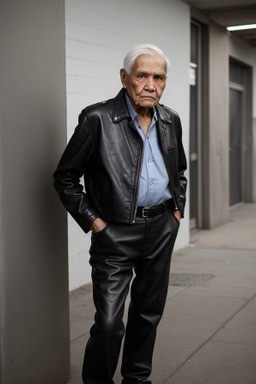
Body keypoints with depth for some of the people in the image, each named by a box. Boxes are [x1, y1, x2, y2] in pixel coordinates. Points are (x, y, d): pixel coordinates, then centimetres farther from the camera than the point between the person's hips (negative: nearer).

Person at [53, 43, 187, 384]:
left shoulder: (171, 120, 7)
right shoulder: (97, 119, -11)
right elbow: (65, 177, -6)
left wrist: (178, 208, 13)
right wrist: (93, 221, -10)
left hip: (162, 228, 6)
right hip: (116, 232, -5)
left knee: (149, 313, 15)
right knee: (108, 323, -8)